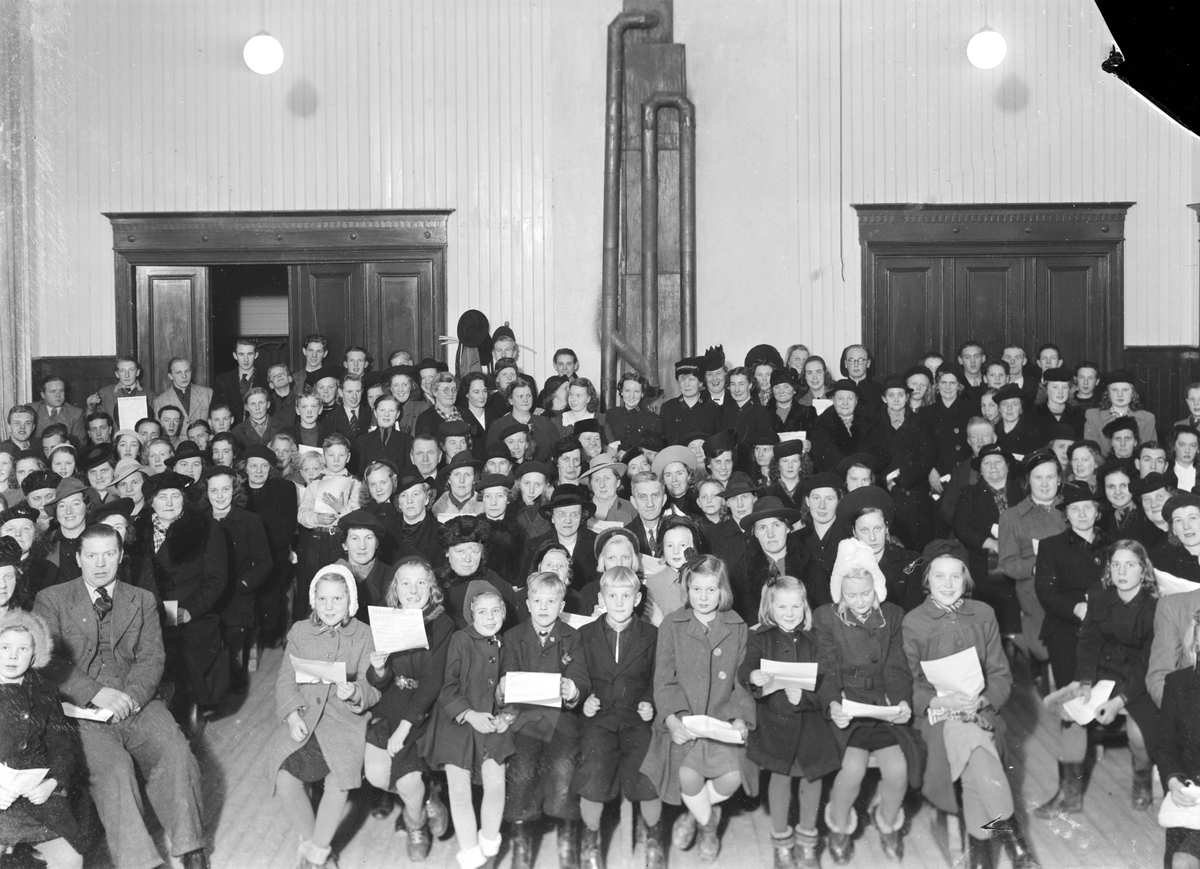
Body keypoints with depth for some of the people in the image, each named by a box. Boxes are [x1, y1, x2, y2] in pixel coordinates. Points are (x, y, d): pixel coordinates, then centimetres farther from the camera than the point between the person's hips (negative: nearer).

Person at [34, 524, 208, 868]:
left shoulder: (143, 601, 17)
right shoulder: (50, 600, 9)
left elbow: (152, 658, 7)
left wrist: (131, 696, -14)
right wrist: (96, 694, -17)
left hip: (135, 702, 2)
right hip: (80, 709, -2)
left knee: (176, 754, -23)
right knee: (112, 768, -30)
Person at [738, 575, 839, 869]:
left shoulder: (813, 640, 6)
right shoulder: (760, 638, 2)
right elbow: (745, 668, -11)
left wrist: (804, 696, -21)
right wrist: (753, 676, -35)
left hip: (809, 716, 2)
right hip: (775, 718, -2)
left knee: (812, 774, 1)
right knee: (781, 776, -1)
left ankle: (807, 841, 23)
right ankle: (782, 842, 20)